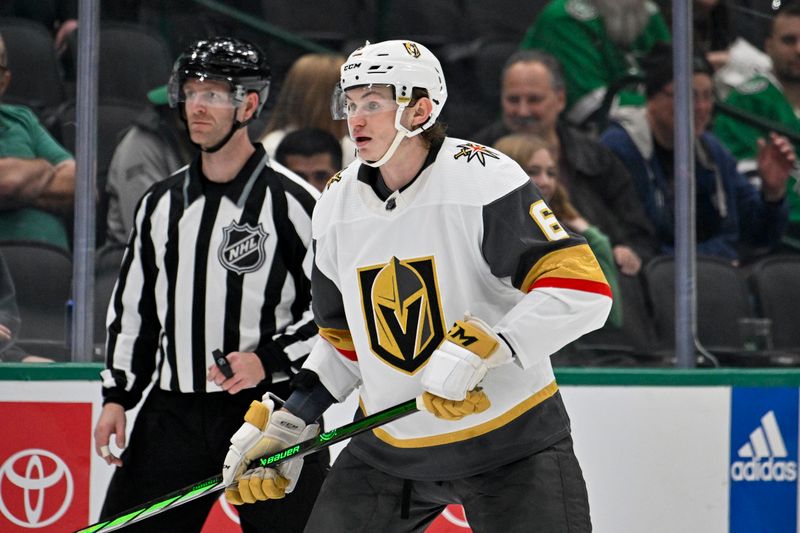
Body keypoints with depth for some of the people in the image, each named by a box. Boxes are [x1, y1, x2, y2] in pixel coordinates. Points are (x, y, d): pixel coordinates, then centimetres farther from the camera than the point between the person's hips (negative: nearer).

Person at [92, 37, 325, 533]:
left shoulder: (294, 203, -6)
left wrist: (268, 360, -17)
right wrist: (117, 396, 13)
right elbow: (132, 307, 19)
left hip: (269, 412, -5)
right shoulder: (161, 203, 12)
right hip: (173, 414, 5)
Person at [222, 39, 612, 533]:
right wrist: (287, 423, 6)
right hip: (389, 447, 6)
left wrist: (481, 350, -32)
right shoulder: (338, 205, 2)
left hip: (509, 439, -5)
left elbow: (583, 288, -25)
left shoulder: (482, 178, -18)